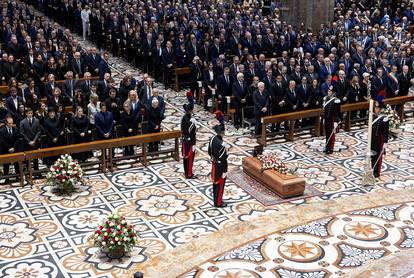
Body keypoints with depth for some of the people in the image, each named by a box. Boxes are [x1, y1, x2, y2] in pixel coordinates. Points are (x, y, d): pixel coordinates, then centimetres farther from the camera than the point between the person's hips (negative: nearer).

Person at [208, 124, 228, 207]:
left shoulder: (213, 139, -4)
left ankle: (215, 196, 39)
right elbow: (223, 159, -25)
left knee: (215, 182, 22)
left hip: (214, 164, 8)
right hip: (220, 166, -8)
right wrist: (225, 171, -17)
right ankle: (218, 202, 18)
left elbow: (209, 152, 9)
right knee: (220, 184, 6)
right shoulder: (221, 144, -31)